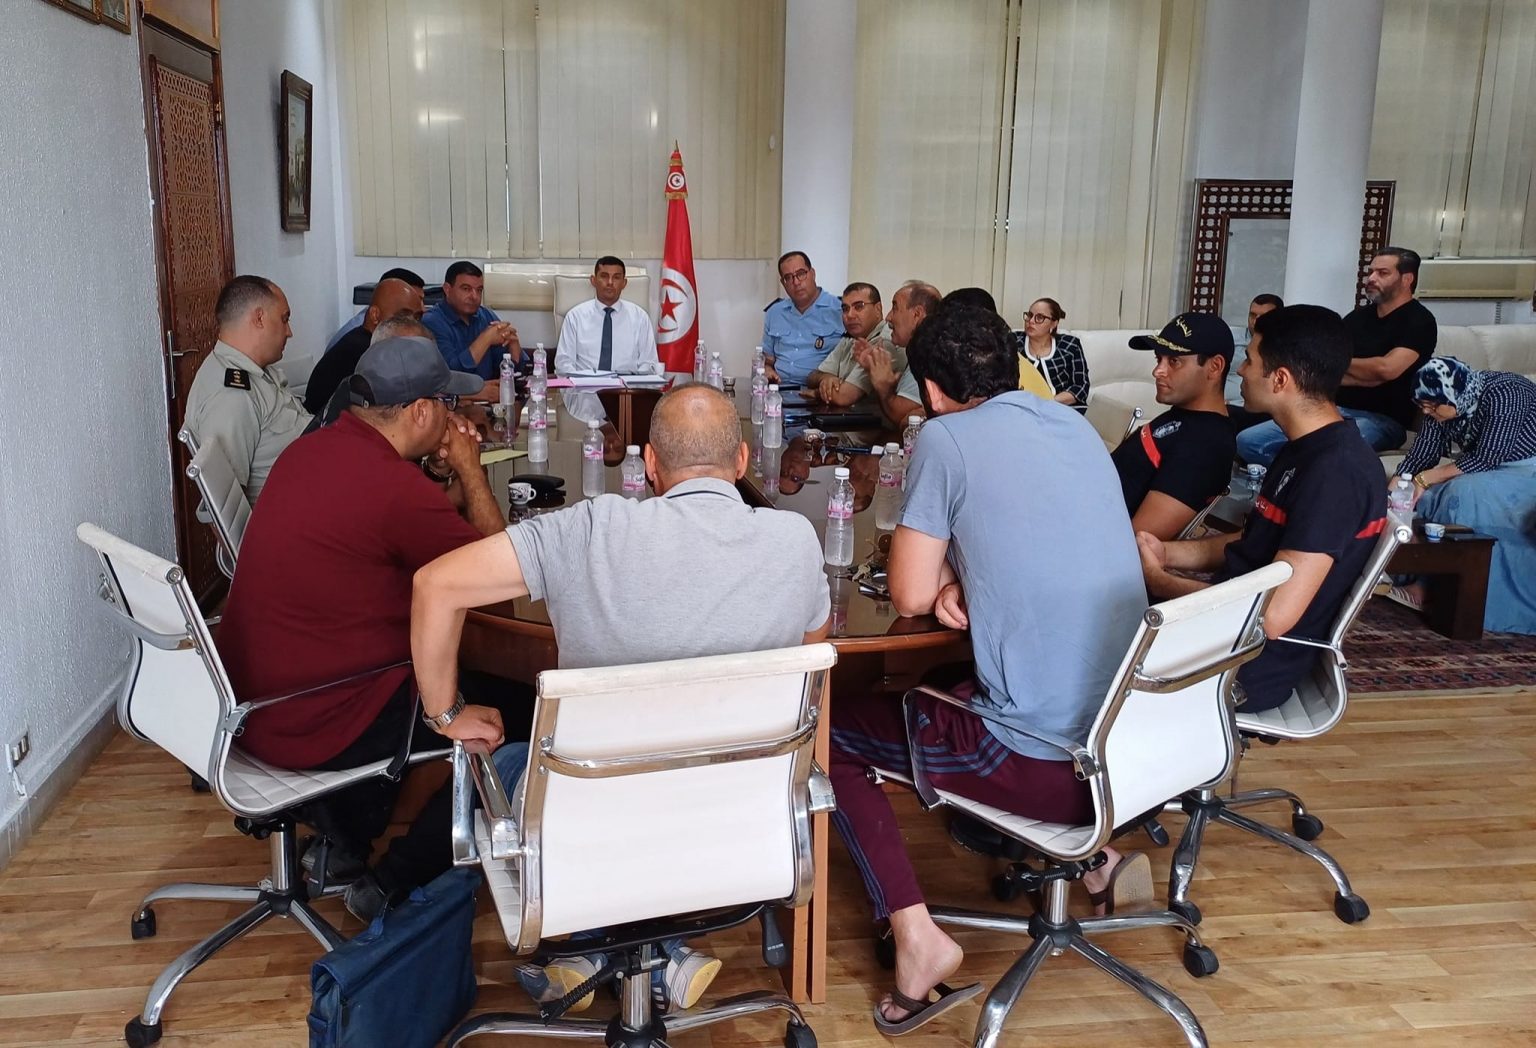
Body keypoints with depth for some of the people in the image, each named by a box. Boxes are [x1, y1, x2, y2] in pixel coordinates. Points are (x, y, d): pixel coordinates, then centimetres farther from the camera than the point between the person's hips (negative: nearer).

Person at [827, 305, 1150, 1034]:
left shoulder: (945, 438, -9)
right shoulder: (1076, 426, 12)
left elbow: (910, 597, -6)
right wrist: (963, 582, 7)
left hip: (1045, 760, -7)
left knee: (829, 727, 12)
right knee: (957, 684, 34)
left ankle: (915, 935, 1)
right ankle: (1093, 855, 23)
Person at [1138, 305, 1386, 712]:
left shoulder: (1335, 472, -25)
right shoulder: (1307, 447, 7)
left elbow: (1273, 616, -28)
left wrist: (1159, 581, -16)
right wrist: (1165, 553, 1)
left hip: (1246, 663, -9)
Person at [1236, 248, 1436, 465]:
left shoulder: (1418, 321, -2)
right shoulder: (1358, 316, 17)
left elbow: (1386, 369, -18)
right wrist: (1368, 374, -10)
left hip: (1381, 420, -7)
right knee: (1247, 441, -12)